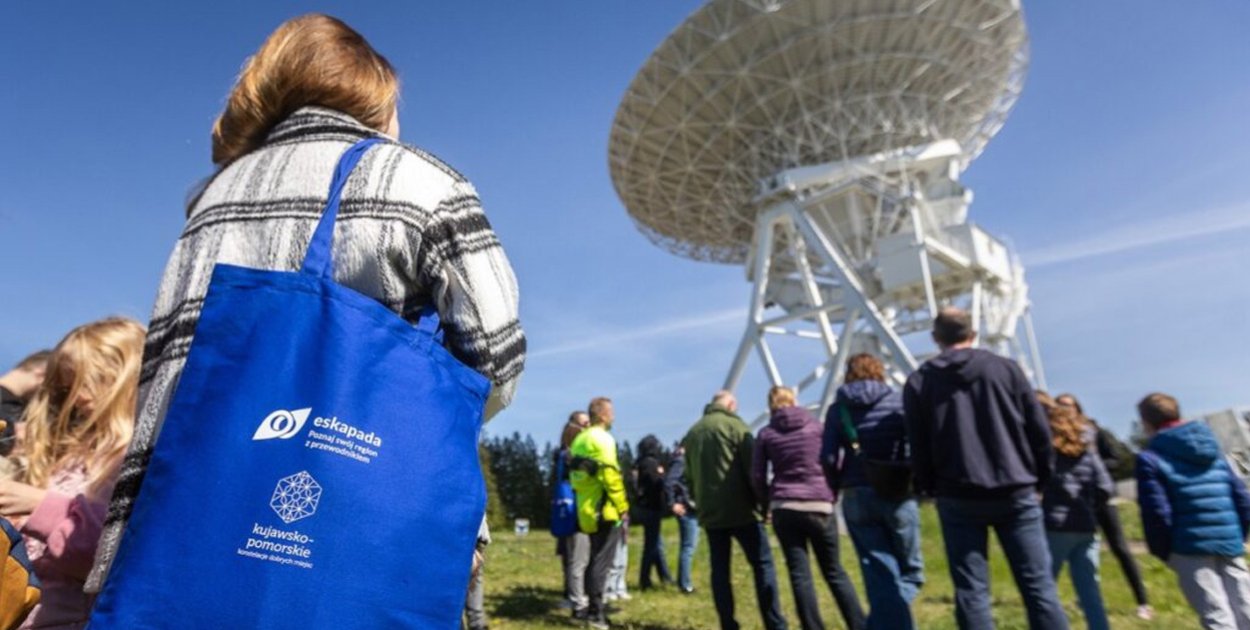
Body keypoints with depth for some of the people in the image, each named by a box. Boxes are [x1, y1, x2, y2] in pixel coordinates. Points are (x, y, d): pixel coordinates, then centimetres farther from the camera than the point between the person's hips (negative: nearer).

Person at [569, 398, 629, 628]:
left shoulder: (579, 441, 14)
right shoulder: (602, 438, -13)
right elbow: (610, 476, -19)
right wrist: (622, 507, -13)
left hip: (587, 511, 9)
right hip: (605, 511, -9)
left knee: (596, 559, 18)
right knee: (602, 562, -2)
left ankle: (588, 607, 23)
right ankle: (595, 611, 2)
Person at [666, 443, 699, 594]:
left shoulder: (688, 459, 14)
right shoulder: (681, 460, -15)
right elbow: (669, 481, -23)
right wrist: (673, 504, -18)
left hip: (692, 508, 10)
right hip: (686, 509, -10)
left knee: (688, 546, 16)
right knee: (689, 546, -3)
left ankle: (683, 581, 26)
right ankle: (685, 584, 5)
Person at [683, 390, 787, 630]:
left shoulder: (692, 433, 13)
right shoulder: (735, 424, -4)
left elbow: (689, 477, 14)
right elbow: (753, 468, -9)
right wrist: (763, 502, -2)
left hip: (710, 512, 5)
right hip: (741, 509, -5)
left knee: (719, 569, 9)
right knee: (763, 564, 4)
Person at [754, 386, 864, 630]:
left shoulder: (766, 434, 4)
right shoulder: (816, 426, 4)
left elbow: (757, 475, 2)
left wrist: (768, 502, 16)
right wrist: (832, 495, 16)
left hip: (784, 509, 0)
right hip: (819, 506, 1)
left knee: (799, 574, 6)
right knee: (834, 571, 14)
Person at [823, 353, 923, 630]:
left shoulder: (838, 408, 4)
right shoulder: (899, 402, 3)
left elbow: (828, 457, -4)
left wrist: (838, 486, 11)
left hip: (856, 497, 1)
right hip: (897, 495, -1)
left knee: (880, 577, 8)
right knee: (910, 570, 17)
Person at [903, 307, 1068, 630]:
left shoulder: (919, 381, 1)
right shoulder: (1006, 367, 4)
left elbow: (919, 447, 1)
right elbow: (1039, 430, 4)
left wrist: (930, 487, 14)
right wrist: (1041, 477, 16)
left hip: (958, 496, -1)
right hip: (1015, 491, 1)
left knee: (971, 590, 5)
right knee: (1038, 584, 8)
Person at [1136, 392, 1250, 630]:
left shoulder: (1150, 458, -6)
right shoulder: (1213, 450, 14)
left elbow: (1157, 513, -11)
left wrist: (1163, 552, 2)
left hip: (1191, 547, -6)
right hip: (1229, 544, 6)